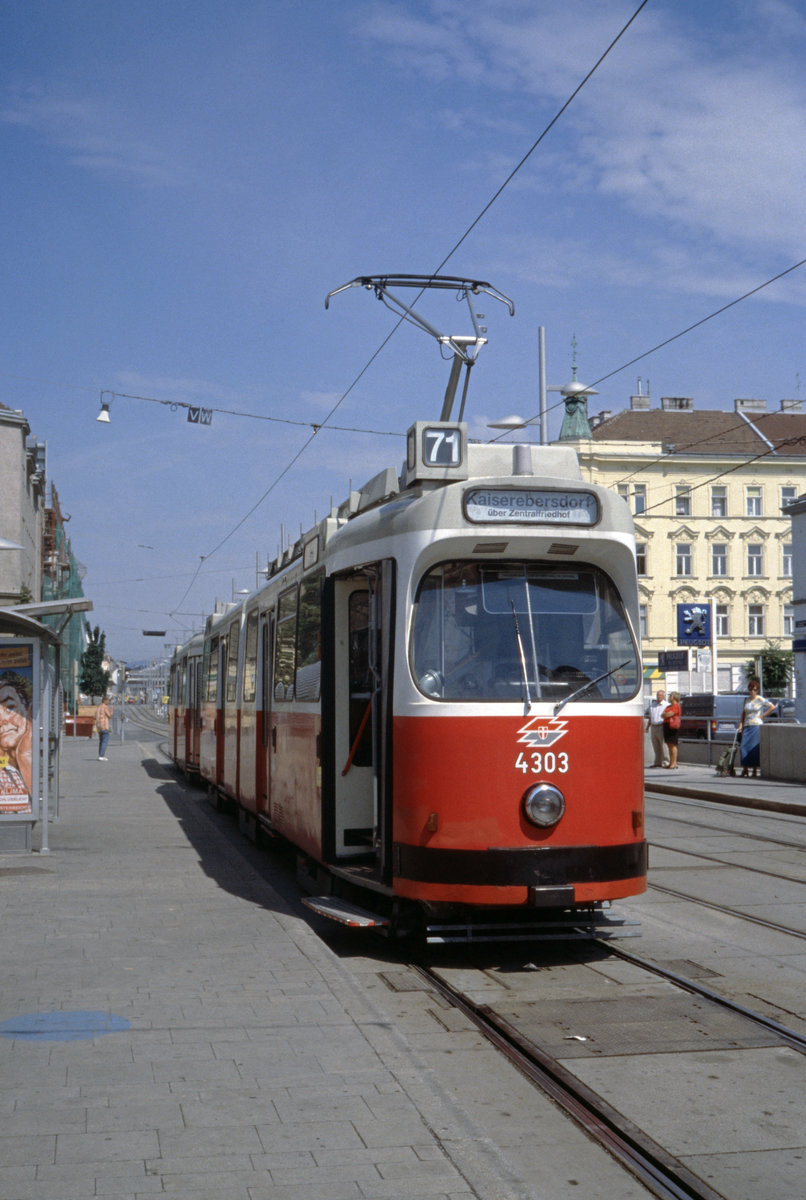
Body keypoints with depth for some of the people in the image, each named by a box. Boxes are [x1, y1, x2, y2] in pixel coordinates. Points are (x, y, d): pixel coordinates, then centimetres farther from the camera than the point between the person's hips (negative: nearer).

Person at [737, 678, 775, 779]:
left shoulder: (761, 700, 0)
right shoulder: (747, 700, 13)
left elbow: (772, 707, 0)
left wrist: (763, 715, -3)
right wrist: (741, 725, 9)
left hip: (756, 726, -4)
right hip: (747, 726, 4)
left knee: (754, 748, -6)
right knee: (744, 747, -5)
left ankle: (755, 770, 1)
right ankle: (745, 770, 0)